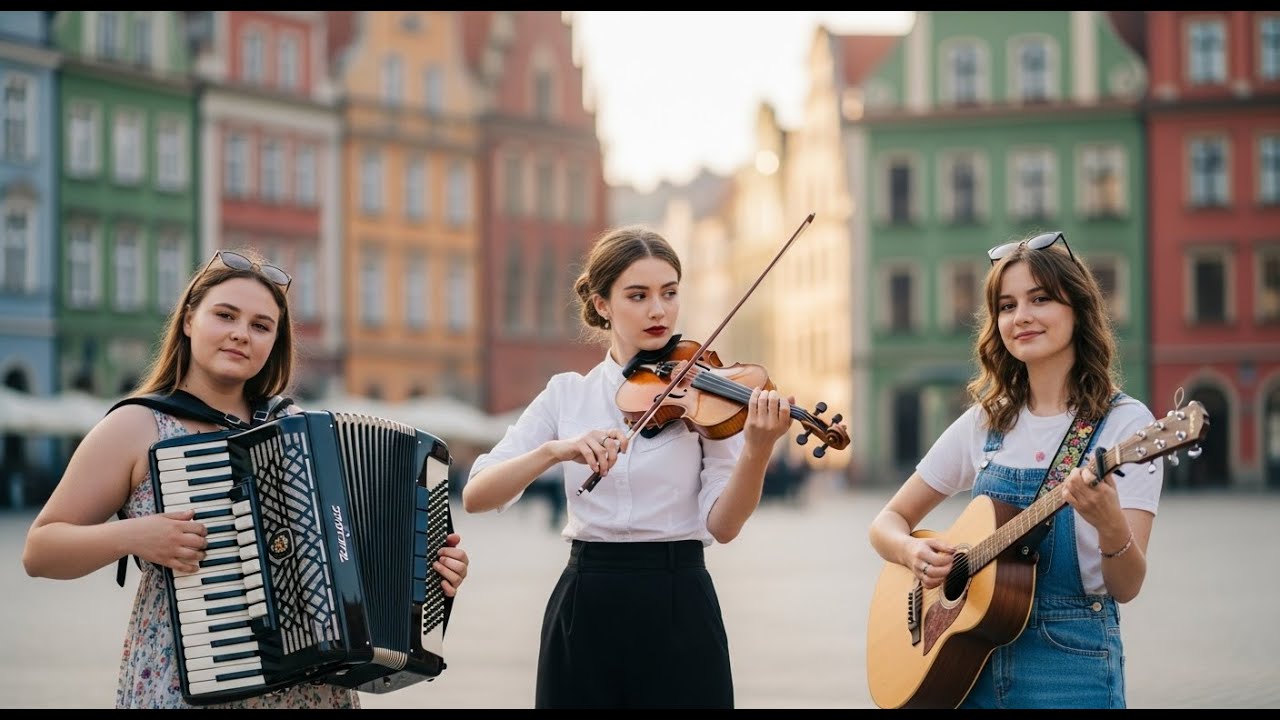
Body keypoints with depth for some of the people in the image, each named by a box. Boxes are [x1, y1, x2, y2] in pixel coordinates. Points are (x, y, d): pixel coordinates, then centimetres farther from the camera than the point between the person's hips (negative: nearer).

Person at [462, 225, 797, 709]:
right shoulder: (567, 395, 5)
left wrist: (756, 451, -27)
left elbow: (722, 525, -9)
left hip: (679, 607, -1)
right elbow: (476, 497, -6)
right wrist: (556, 449, -22)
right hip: (583, 610, 2)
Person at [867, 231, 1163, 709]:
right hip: (973, 661, 4)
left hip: (1071, 664, -4)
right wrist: (915, 553, -11)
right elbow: (887, 523, 11)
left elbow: (1126, 588, -13)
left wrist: (1111, 526, -34)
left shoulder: (1124, 423, -8)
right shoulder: (985, 423, 6)